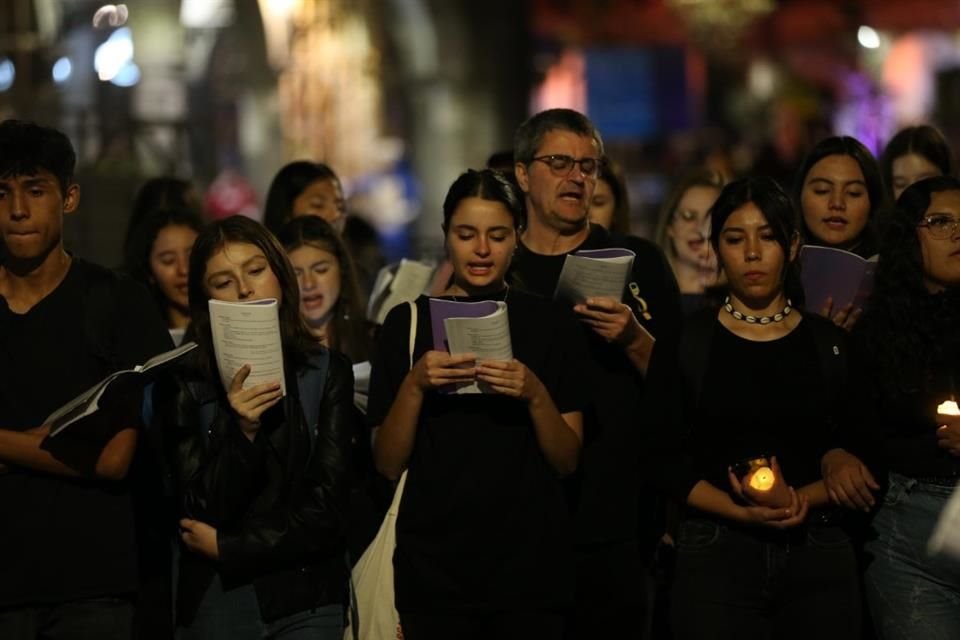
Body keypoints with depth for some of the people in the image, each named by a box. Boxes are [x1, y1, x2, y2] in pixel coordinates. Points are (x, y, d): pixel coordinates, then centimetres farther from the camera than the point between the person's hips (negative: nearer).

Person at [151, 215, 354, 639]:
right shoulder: (183, 385, -3)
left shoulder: (327, 373, 0)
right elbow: (200, 516, -8)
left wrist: (227, 548, -7)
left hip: (309, 603, 0)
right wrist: (242, 432, -21)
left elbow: (326, 510, -5)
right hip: (216, 603, 0)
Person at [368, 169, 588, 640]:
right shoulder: (408, 323, 2)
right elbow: (387, 463, 0)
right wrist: (414, 386, -15)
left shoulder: (551, 324, 2)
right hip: (434, 568, 0)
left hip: (530, 569, 0)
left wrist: (536, 395, -16)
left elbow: (568, 459, 1)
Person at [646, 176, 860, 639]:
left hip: (819, 551, 1)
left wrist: (802, 501, -16)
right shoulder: (684, 342, 3)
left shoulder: (832, 344, 7)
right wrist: (742, 512, -16)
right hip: (715, 551, -1)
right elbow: (667, 461, -1)